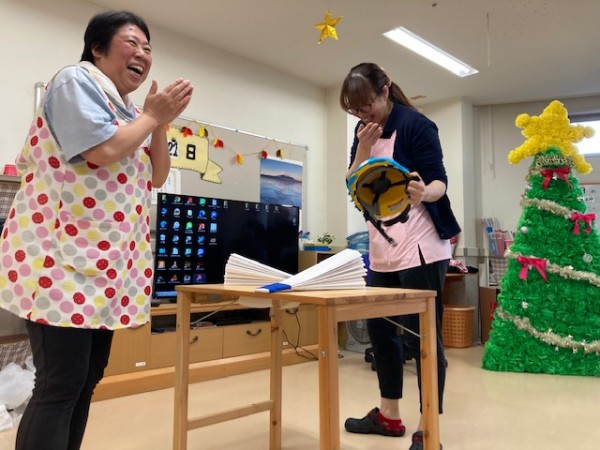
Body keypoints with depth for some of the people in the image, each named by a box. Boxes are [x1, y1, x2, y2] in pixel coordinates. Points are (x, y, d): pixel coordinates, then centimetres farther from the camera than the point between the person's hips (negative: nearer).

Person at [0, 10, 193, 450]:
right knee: (60, 385, -7)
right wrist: (151, 116, -6)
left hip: (107, 264, 9)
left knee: (87, 380, 13)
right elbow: (102, 152, -20)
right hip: (61, 259, -9)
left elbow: (156, 177, 15)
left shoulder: (130, 112, 20)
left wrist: (160, 123, 4)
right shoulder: (76, 81, -4)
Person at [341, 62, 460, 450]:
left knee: (421, 335, -3)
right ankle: (389, 415, 29)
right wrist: (363, 150, -10)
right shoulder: (365, 132, 11)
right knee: (380, 330, 13)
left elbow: (439, 182, -14)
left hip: (420, 248, -8)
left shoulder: (416, 125, -9)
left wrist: (423, 194, -37)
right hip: (382, 250, 8)